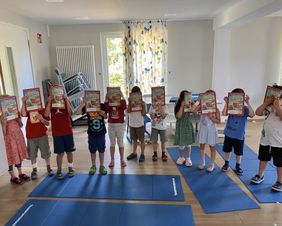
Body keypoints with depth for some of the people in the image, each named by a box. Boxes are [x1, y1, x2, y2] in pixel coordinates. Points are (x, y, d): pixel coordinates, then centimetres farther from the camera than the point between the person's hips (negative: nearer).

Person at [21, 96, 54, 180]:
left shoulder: (42, 109, 1)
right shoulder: (27, 109, 3)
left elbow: (47, 123, -1)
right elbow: (23, 114, -21)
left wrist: (42, 119, -21)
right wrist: (24, 103, -26)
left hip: (42, 135, 0)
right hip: (30, 136, 1)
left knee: (46, 153, 8)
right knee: (32, 155, 7)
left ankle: (49, 168, 23)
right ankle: (34, 171, 19)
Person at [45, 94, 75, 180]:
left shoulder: (65, 101, 4)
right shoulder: (50, 103, 3)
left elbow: (70, 113, -12)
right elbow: (46, 114, -13)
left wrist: (66, 100, -16)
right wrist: (49, 102, -17)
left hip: (68, 131, 1)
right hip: (56, 132, -1)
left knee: (69, 151, 9)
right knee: (60, 153, 2)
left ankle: (70, 168, 25)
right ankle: (59, 170, 18)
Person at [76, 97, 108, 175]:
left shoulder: (102, 106, -2)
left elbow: (105, 117, 7)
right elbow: (78, 112, -16)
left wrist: (103, 114, -16)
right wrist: (83, 102, -21)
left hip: (101, 132, 0)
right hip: (91, 133, 0)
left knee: (101, 150, 9)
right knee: (92, 150, 10)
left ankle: (102, 166, 23)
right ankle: (93, 166, 27)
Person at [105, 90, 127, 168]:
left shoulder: (121, 103, -3)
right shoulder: (109, 104, 1)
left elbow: (124, 107, -26)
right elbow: (106, 110, -19)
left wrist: (122, 97, -27)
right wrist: (106, 100, -23)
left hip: (120, 125, -2)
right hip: (111, 125, 2)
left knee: (120, 143, 6)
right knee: (112, 143, 9)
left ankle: (122, 160, 16)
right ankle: (112, 160, 17)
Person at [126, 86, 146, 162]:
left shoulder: (142, 102, -6)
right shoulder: (130, 102, 2)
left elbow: (143, 114, -10)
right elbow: (128, 111, -12)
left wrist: (143, 106, -20)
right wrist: (129, 103, -16)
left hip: (140, 124, -3)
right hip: (132, 124, 3)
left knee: (142, 140, 6)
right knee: (134, 139, 17)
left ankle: (142, 154, 16)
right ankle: (134, 153, 30)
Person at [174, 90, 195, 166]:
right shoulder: (178, 106, -8)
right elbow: (178, 116, -20)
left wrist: (191, 104, -24)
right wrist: (182, 106, -23)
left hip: (188, 125, 0)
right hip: (181, 126, 0)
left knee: (188, 143, 8)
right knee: (181, 143, 9)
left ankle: (188, 158, 23)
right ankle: (181, 157, 30)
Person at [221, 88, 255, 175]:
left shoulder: (245, 108, -9)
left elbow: (252, 115, -27)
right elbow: (224, 113, -17)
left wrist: (248, 103, -29)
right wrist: (226, 103, -20)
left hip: (239, 135, -2)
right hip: (228, 133, 3)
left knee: (238, 152, 11)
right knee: (227, 150, 16)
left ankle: (238, 166, 30)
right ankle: (226, 164, 34)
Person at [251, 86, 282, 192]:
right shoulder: (269, 107, 5)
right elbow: (258, 112, -3)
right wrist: (266, 102, -7)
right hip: (265, 140, 5)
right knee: (263, 159, 20)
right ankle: (260, 175, 38)